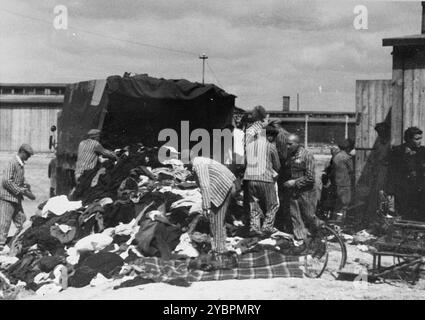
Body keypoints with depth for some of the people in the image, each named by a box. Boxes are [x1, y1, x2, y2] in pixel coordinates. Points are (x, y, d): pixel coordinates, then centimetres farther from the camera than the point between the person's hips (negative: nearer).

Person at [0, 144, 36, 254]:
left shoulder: (20, 164, 11)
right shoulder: (12, 163, -17)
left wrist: (26, 185, 3)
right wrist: (22, 191, -22)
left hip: (16, 199, 9)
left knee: (21, 222, 13)